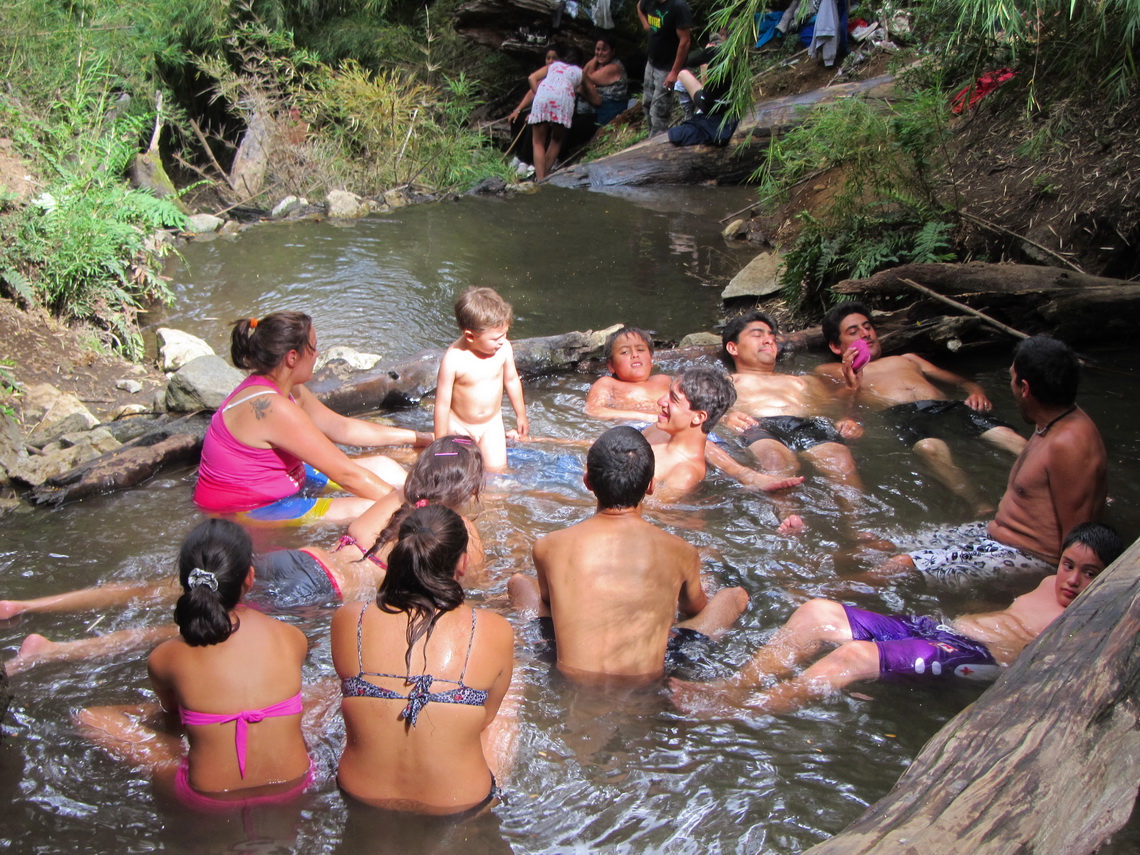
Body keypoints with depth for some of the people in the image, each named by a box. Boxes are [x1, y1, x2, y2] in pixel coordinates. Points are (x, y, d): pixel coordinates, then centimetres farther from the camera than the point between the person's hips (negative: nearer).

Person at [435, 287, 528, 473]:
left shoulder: (503, 348, -15)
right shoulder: (453, 359, -28)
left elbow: (512, 380, 4)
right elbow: (442, 403, -19)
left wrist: (521, 415, 16)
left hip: (492, 422, 3)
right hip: (459, 426, -3)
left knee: (497, 468, 2)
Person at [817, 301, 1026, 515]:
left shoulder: (908, 359, 41)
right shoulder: (834, 372, 30)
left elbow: (964, 382, 35)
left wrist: (976, 392, 12)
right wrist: (852, 387, -11)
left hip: (947, 406, 4)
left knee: (1010, 438, -27)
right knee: (931, 448, -41)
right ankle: (983, 509, -52)